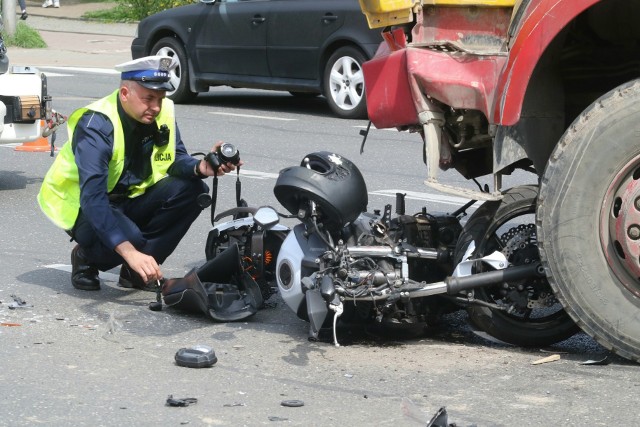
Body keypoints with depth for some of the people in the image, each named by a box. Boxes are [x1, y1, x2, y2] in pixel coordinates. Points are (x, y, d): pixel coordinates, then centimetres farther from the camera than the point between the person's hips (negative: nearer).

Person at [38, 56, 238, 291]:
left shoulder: (163, 111, -9)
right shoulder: (97, 126, -29)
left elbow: (176, 159, -2)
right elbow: (93, 198, -37)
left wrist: (200, 167, -28)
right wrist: (130, 252, -47)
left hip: (130, 199, 7)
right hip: (83, 209, -7)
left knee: (193, 190, -14)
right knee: (130, 237, -36)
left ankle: (138, 270, -7)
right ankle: (86, 257, 0)